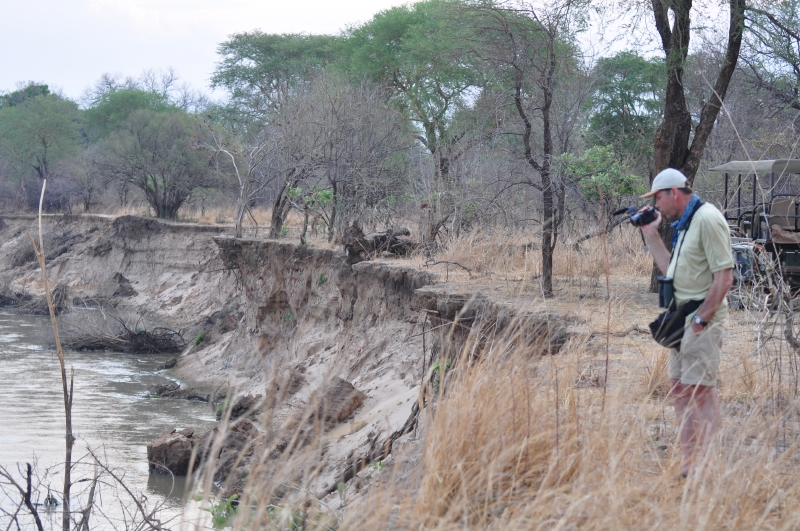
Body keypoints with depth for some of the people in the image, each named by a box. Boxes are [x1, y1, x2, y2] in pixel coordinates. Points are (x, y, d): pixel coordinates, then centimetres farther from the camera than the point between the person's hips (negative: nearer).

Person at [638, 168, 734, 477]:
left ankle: (693, 470, -5)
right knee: (679, 388, 13)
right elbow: (671, 270, 18)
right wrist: (651, 235, 14)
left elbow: (724, 276, -20)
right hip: (683, 318, 10)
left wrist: (701, 318, -20)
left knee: (696, 392, -8)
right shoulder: (684, 224, 15)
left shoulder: (707, 219, -16)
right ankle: (691, 465, 20)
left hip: (703, 320, -10)